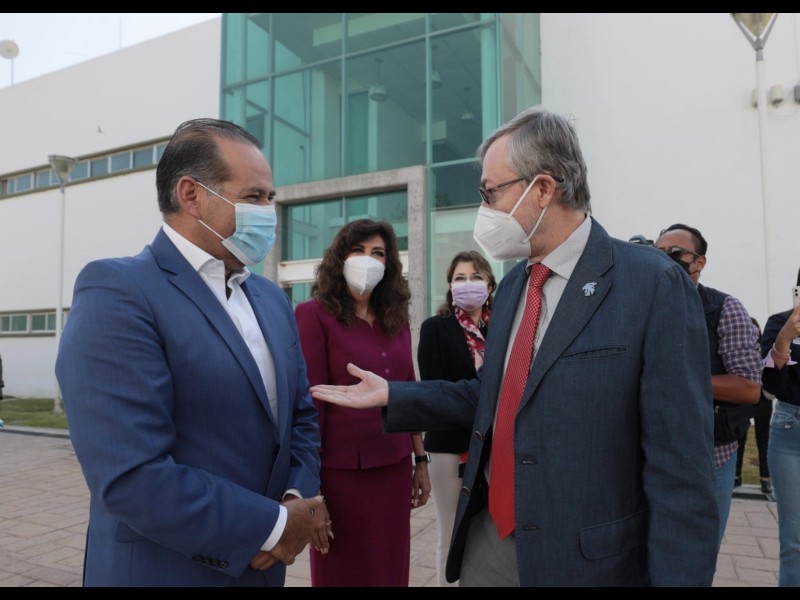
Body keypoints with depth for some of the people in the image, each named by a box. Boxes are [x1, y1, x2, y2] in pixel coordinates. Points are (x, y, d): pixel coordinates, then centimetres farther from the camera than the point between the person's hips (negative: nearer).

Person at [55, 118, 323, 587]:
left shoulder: (272, 298, 6)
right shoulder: (117, 291, -18)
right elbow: (132, 478, -26)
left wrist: (298, 498, -8)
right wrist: (274, 526, -17)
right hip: (165, 569, -7)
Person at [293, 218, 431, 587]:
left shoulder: (396, 319, 9)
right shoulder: (313, 314, -9)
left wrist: (421, 460, 13)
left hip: (394, 467, 6)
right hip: (342, 470, -5)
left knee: (392, 567, 17)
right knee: (343, 571, 12)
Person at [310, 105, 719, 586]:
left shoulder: (654, 284, -15)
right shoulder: (512, 284, 7)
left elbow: (679, 462, -16)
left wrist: (680, 576, -15)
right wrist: (391, 395, 5)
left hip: (586, 558, -6)